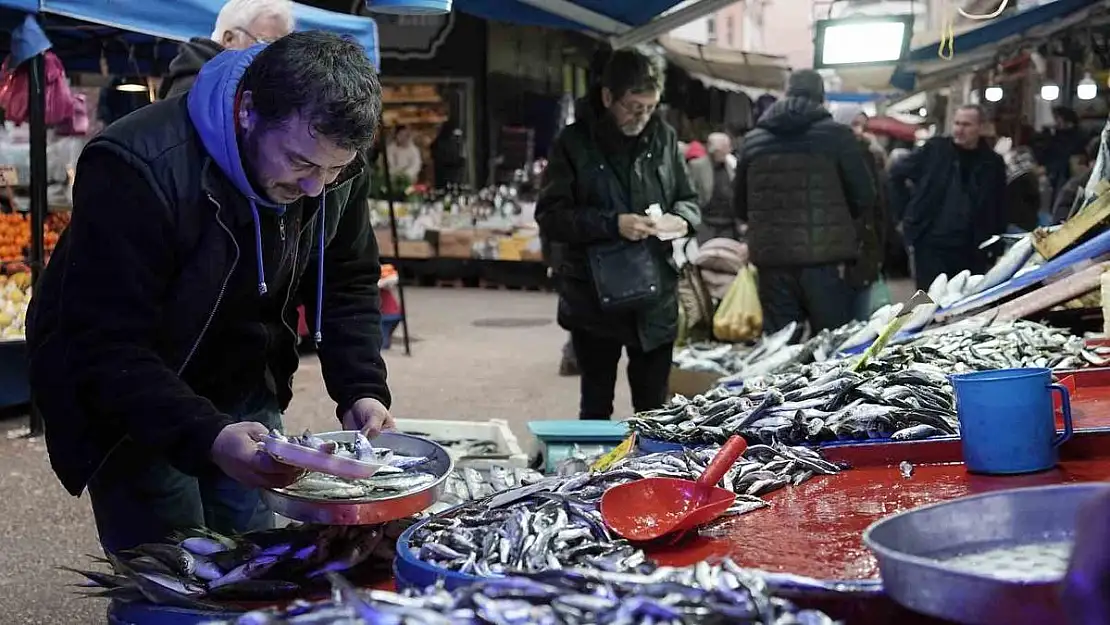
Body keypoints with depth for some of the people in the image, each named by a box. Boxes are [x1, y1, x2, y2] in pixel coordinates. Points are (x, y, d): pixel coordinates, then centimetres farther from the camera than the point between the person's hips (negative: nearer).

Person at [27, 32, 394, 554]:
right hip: (125, 408, -5)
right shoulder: (137, 169, -31)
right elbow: (105, 347, -30)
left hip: (243, 396, 5)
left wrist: (363, 390, -14)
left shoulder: (335, 164, -12)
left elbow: (347, 286, 1)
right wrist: (206, 437, -43)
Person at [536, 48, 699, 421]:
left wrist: (680, 219, -9)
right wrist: (612, 224, -22)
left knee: (654, 410, 12)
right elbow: (550, 216, -10)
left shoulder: (663, 137, 5)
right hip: (594, 300, -3)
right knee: (596, 407, 12)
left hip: (656, 300, 3)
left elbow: (688, 200, 14)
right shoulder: (574, 144, -5)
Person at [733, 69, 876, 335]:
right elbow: (864, 198, 0)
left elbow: (741, 205, 16)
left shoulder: (753, 139, 8)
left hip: (772, 260, 3)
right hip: (824, 258, -3)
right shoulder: (837, 135, -2)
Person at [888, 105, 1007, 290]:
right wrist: (904, 212, 3)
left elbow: (999, 210, 10)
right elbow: (897, 173, 7)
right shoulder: (935, 149, 0)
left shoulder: (993, 163, 5)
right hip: (930, 243, -2)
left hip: (971, 249, 2)